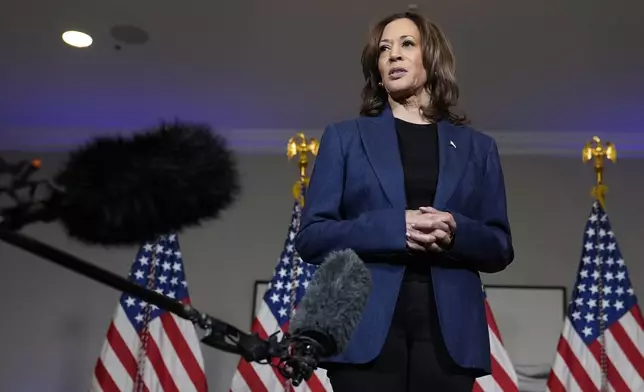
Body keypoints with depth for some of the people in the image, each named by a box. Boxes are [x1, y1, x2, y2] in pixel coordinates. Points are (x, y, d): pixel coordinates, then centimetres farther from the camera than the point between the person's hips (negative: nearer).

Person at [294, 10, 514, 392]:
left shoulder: (477, 147, 13)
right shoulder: (345, 137, 9)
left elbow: (500, 249, 11)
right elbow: (311, 236, 1)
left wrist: (456, 232, -11)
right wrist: (395, 227, -14)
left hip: (448, 331, 2)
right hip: (367, 328, -1)